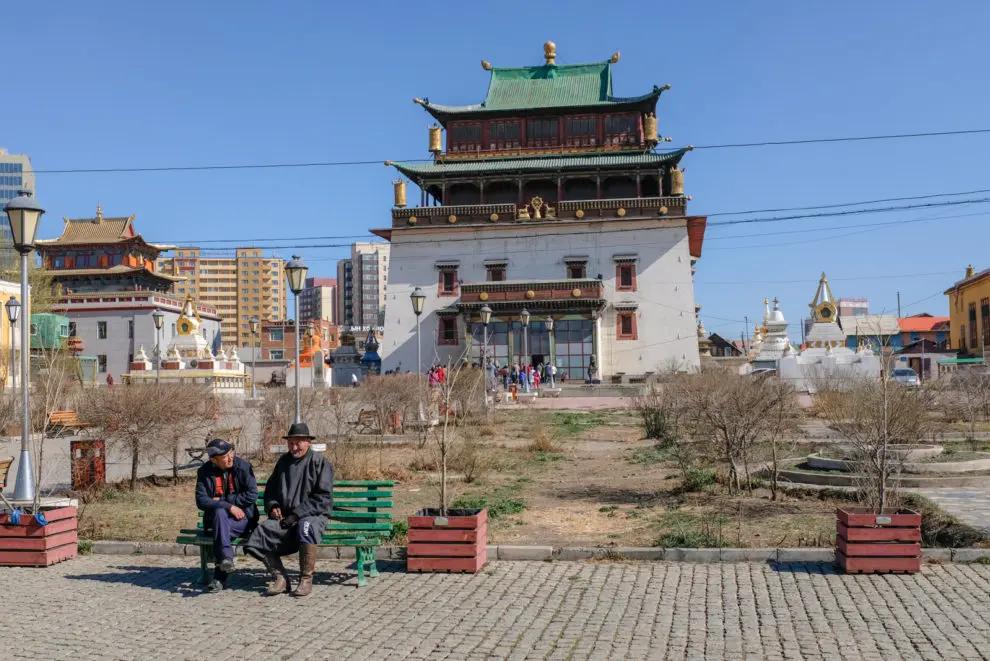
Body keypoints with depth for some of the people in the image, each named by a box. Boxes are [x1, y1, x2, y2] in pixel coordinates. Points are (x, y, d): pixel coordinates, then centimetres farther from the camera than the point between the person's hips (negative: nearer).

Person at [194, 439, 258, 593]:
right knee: (220, 512, -33)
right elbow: (201, 501, -11)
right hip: (216, 518, 1)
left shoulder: (243, 466, -5)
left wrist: (222, 500, -11)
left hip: (242, 518, -1)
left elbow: (252, 495, -10)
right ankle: (226, 557, -43)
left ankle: (219, 578, -29)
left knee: (222, 528, -31)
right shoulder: (204, 472, -2)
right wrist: (229, 506, -22)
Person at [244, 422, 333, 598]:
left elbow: (323, 497, -9)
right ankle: (280, 577, -9)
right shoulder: (283, 461, 17)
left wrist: (298, 513, -16)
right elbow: (270, 489, 28)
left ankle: (306, 580, -25)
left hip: (312, 515, -5)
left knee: (305, 527, -40)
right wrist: (273, 506, 6)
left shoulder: (319, 462, -1)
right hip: (284, 517, 5)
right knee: (260, 533, -22)